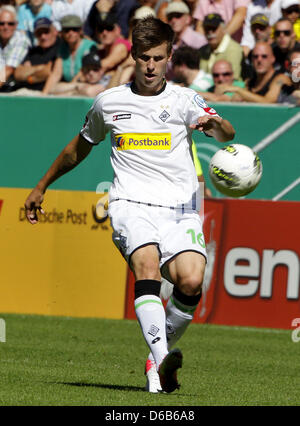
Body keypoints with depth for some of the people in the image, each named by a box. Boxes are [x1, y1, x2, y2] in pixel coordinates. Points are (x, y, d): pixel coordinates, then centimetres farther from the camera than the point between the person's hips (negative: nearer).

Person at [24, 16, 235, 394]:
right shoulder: (108, 103, 11)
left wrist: (215, 124, -36)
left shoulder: (183, 100, 5)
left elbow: (226, 135, -12)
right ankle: (162, 359, -47)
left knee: (191, 281, -23)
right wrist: (42, 186, 37)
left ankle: (158, 357, 1)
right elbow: (81, 146, 30)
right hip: (131, 204, 0)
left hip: (179, 208, 0)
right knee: (147, 265, -31)